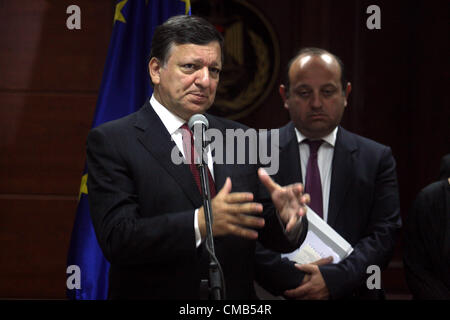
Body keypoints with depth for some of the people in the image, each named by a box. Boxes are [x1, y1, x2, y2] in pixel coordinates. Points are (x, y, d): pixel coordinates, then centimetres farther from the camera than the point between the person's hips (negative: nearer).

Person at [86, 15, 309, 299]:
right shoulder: (111, 141, -11)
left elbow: (267, 232, 1)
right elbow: (117, 238, -21)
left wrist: (285, 217, -21)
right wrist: (200, 223, -33)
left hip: (236, 299, 4)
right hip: (155, 293, -4)